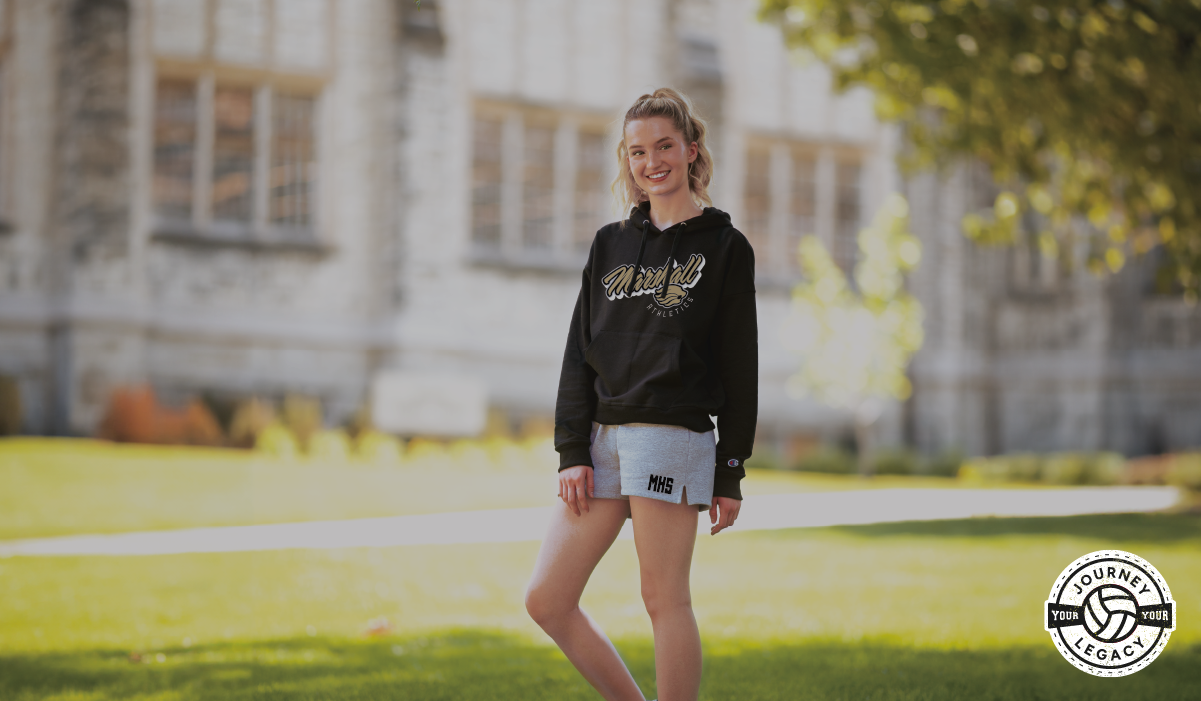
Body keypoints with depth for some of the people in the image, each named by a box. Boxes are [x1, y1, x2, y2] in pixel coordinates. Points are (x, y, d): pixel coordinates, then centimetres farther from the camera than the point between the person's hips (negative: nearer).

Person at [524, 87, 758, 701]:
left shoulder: (723, 247, 3)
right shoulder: (611, 244, 16)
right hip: (603, 437, 6)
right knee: (547, 600, 2)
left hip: (673, 437, -6)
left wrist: (731, 472, -3)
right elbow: (579, 353, 13)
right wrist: (572, 451, 3)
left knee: (664, 598, -5)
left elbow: (739, 367, 1)